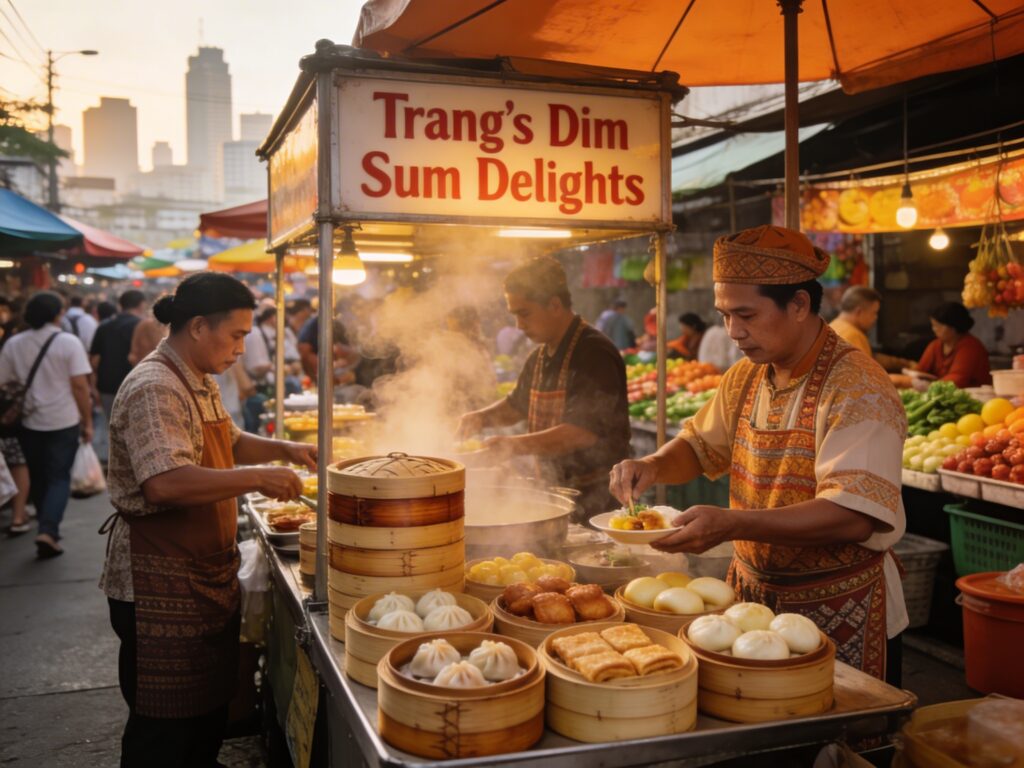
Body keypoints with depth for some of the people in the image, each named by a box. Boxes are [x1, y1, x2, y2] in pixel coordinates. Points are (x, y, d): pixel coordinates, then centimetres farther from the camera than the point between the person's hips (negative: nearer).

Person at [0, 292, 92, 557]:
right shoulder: (68, 343, -9)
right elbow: (80, 386, -12)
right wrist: (87, 421, -4)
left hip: (28, 423, 3)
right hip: (63, 422, -3)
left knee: (37, 478, 17)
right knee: (59, 478, 4)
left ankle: (47, 528, 25)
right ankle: (48, 531, -11)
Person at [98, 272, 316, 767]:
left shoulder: (201, 383, 10)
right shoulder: (154, 388, -22)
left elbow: (229, 443, 26)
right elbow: (165, 483, -34)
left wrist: (284, 450, 10)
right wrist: (257, 479, -29)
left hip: (207, 572, 10)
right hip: (160, 583, -10)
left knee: (210, 708, 20)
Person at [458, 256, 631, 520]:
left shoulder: (594, 354, -18)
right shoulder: (540, 357, 10)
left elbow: (585, 432, -26)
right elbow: (517, 404, 26)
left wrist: (515, 445, -31)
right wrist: (483, 417, 5)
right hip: (554, 488, 8)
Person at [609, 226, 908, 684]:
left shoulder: (857, 389, -20)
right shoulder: (744, 379, 4)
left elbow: (854, 517, -29)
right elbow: (700, 446, 19)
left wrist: (730, 525, -36)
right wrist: (653, 466, -4)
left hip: (838, 615, -6)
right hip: (752, 595, 7)